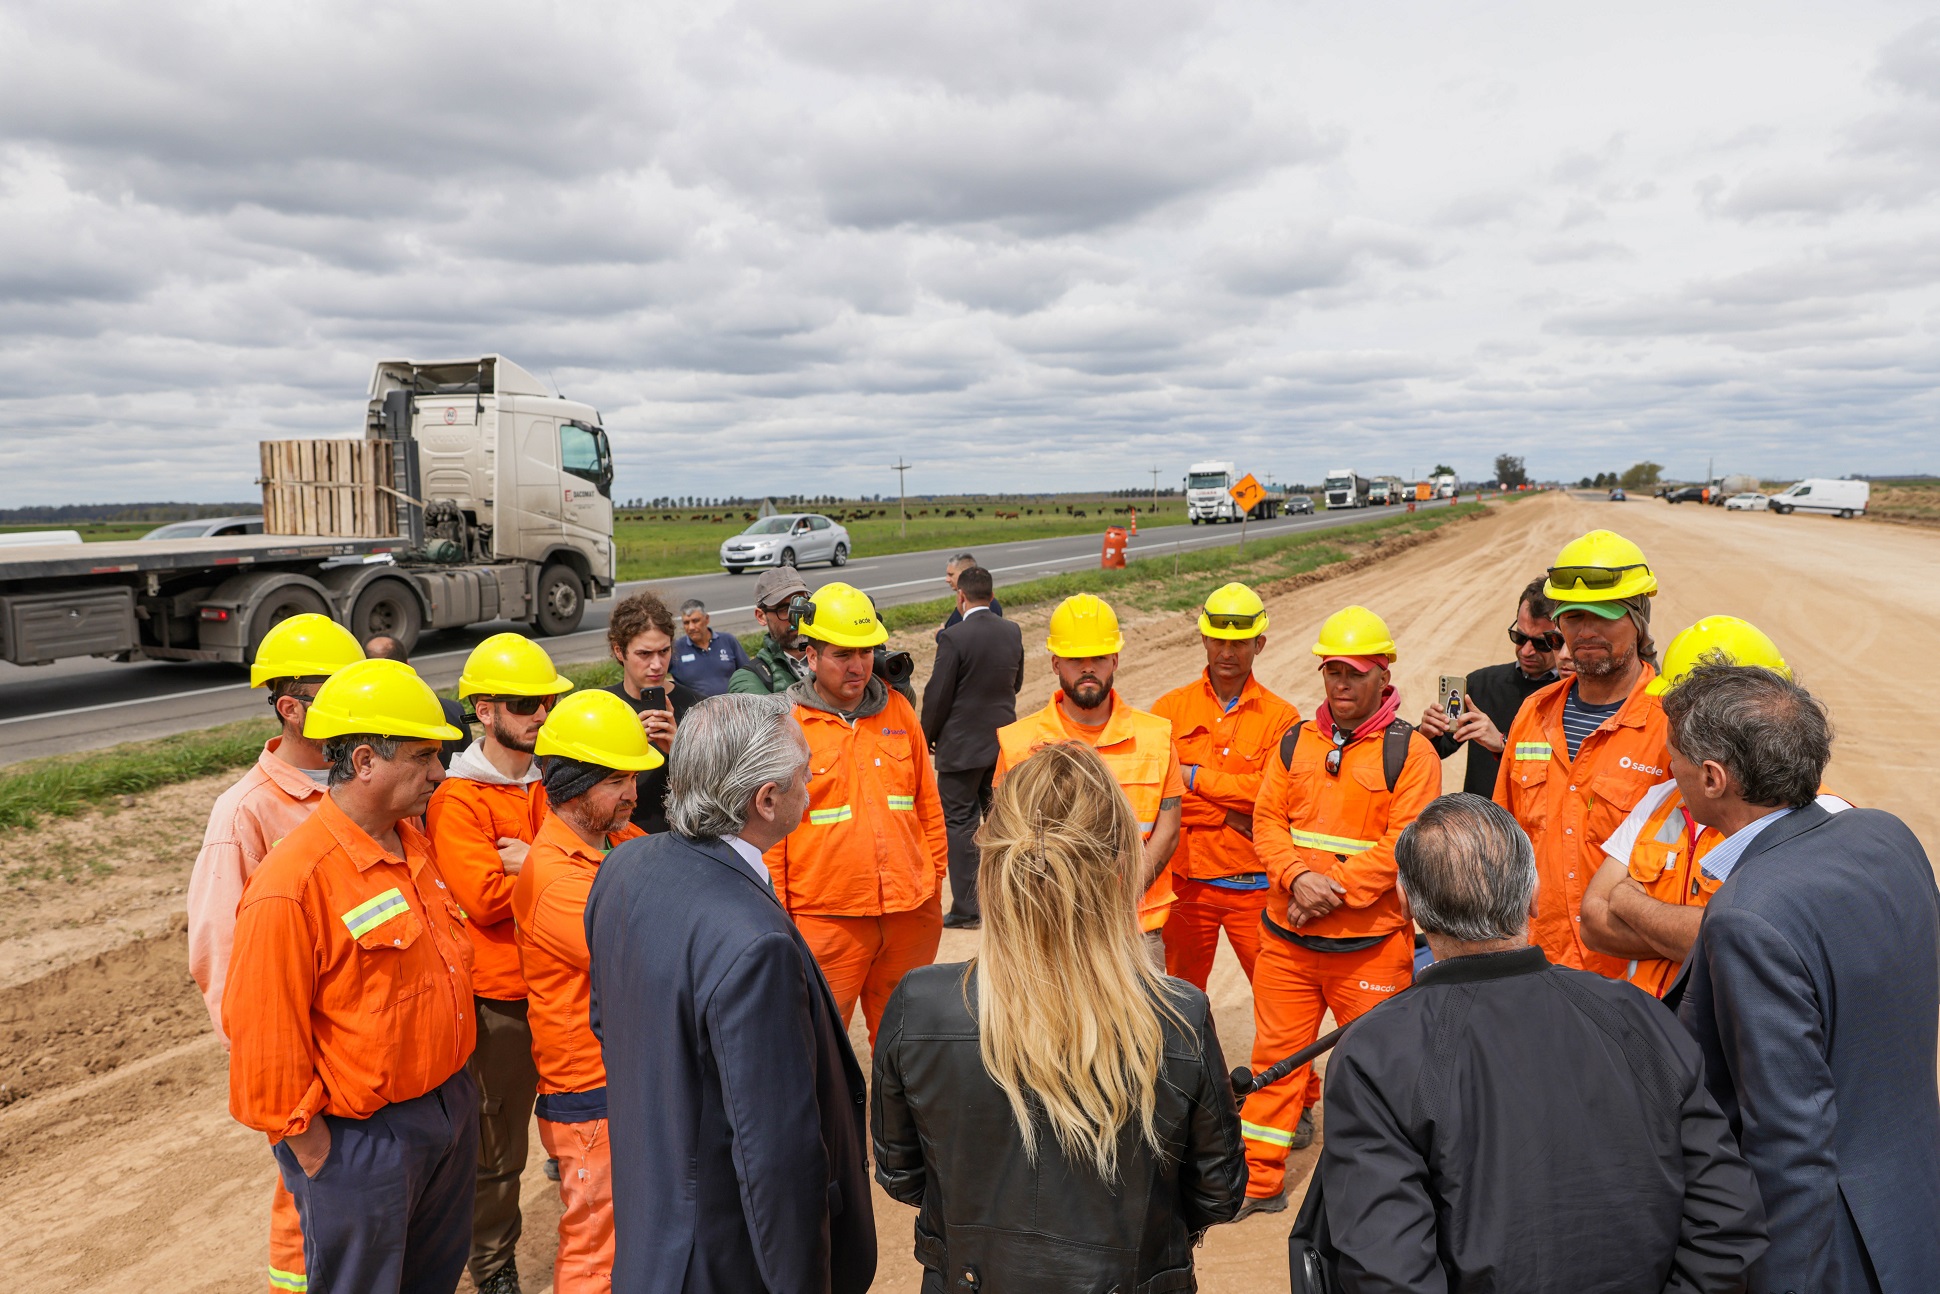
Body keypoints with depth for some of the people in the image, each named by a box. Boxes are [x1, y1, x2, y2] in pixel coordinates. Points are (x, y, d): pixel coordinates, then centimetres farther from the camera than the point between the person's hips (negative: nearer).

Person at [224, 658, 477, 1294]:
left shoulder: (412, 841, 0)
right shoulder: (293, 883, -25)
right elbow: (265, 1037, -19)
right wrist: (311, 1149, -13)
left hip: (451, 1103, 7)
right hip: (362, 1140, -7)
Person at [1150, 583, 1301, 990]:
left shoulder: (1280, 717, -1)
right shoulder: (1171, 708, 2)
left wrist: (1194, 777, -11)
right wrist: (1229, 814, -15)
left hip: (1254, 884, -1)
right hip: (1186, 880, 2)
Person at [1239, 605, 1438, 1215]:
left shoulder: (1410, 750, -4)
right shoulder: (1296, 743, 9)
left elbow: (1405, 841, -12)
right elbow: (1268, 820, 5)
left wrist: (1337, 889, -17)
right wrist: (1298, 878, -13)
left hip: (1371, 941, -4)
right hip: (1287, 936, 4)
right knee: (1276, 1053, 10)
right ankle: (1258, 1179, 22)